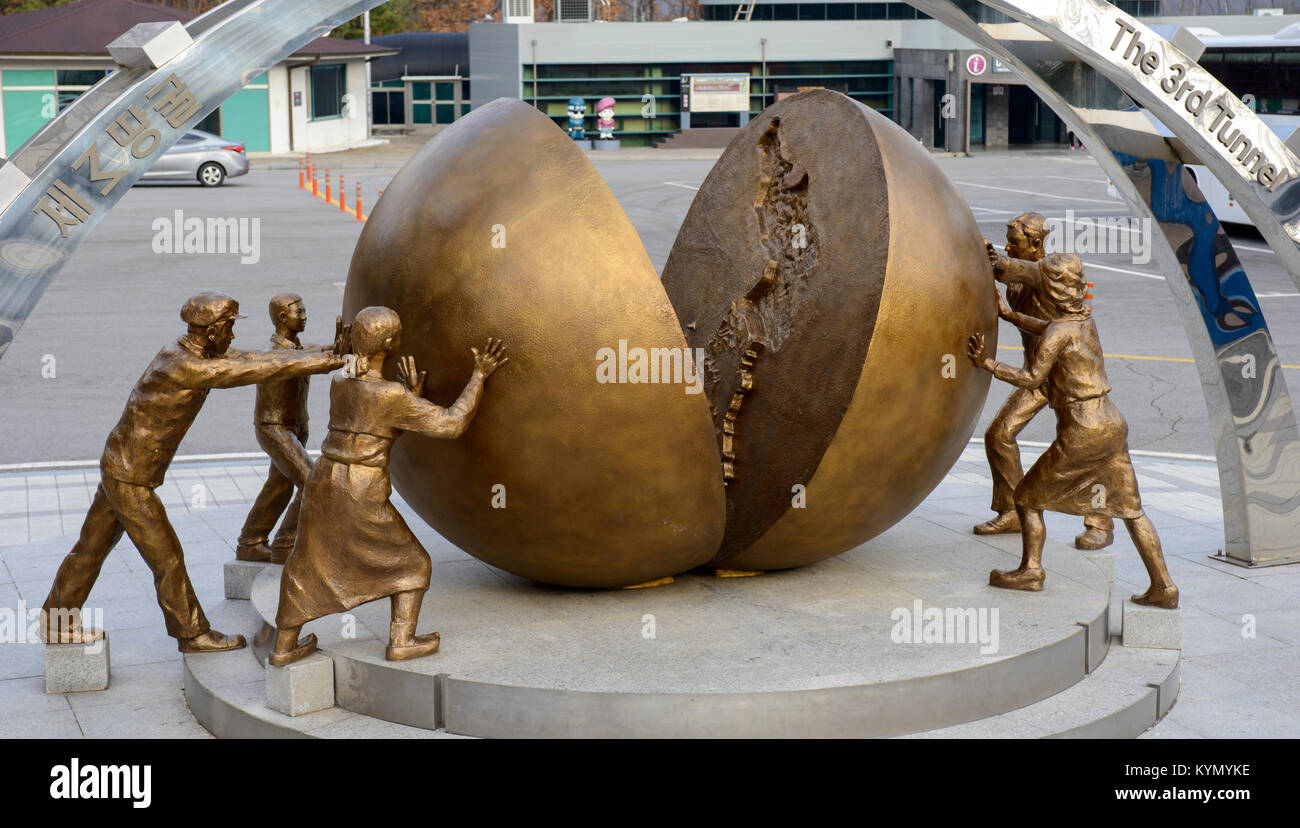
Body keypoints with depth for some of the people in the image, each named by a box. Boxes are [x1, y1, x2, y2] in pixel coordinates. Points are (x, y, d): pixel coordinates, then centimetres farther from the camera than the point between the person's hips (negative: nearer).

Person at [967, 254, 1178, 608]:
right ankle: (1163, 587, 10)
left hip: (1081, 433, -8)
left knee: (1027, 497, 11)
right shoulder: (1086, 319, 10)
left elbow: (1031, 379, -18)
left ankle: (1030, 569, 18)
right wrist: (1008, 314, 35)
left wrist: (987, 364, -14)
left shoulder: (1060, 330, -15)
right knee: (1130, 509, 11)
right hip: (1112, 424, 8)